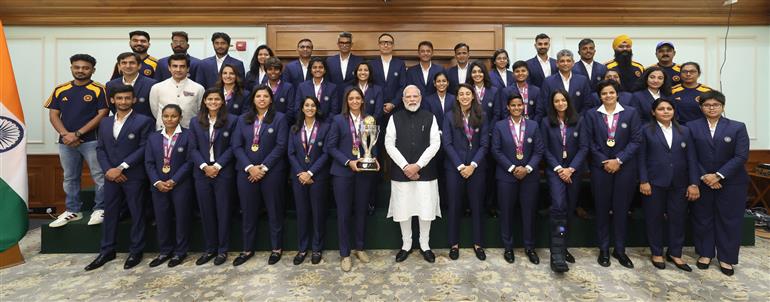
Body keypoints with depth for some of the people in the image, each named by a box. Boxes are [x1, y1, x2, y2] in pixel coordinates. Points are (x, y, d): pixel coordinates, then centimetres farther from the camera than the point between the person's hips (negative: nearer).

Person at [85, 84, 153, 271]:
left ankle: (136, 251, 16)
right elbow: (100, 149, 10)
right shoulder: (104, 123, 14)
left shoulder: (143, 121, -3)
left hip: (134, 177, -5)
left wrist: (121, 167, -14)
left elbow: (143, 148, -10)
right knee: (110, 214, 12)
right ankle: (107, 251, 25)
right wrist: (108, 169, -6)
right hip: (111, 176, 5)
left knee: (136, 214, 4)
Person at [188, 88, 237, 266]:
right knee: (206, 211, 9)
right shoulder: (195, 122, 8)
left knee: (223, 211, 4)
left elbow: (232, 147, -4)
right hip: (202, 173, 3)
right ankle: (209, 249, 21)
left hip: (223, 173, -3)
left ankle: (222, 250, 15)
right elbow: (192, 148, 4)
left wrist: (217, 166, -12)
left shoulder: (231, 120, -1)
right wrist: (204, 166, -10)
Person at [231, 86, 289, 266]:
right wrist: (249, 167, -10)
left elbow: (281, 146, -8)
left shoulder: (279, 118, 0)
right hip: (246, 171, 3)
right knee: (248, 212, 10)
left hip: (272, 171, -3)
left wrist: (263, 167, -13)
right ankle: (248, 249, 25)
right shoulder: (243, 119, 10)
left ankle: (276, 248, 21)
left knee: (274, 211, 7)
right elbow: (236, 146, 3)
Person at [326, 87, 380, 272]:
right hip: (343, 172, -2)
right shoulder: (339, 120, -1)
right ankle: (345, 254, 16)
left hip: (364, 172, 3)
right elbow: (330, 146, -4)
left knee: (361, 211, 12)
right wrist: (348, 162, -15)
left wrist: (375, 159, -7)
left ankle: (359, 248, 29)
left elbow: (373, 144, 12)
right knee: (344, 213, 4)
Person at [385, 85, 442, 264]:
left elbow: (435, 143, -4)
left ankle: (425, 245, 24)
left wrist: (418, 165, -12)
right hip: (401, 172, 0)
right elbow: (389, 144, -3)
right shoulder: (395, 118, 4)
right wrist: (405, 166, -12)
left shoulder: (429, 118, 4)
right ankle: (406, 245, 25)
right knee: (403, 209, 6)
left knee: (426, 209, 5)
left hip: (425, 172, 0)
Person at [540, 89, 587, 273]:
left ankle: (561, 247, 21)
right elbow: (545, 149, 0)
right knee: (559, 206, -18)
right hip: (555, 170, -2)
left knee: (570, 209, 7)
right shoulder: (546, 122, 2)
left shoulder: (578, 121, 4)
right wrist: (558, 168, -9)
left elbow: (583, 147, 0)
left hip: (574, 170, 3)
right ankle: (557, 254, -17)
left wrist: (571, 168, -10)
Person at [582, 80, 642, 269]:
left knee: (621, 208, 4)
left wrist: (619, 160, -11)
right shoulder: (591, 114, 4)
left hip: (625, 167, 0)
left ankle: (620, 249, 17)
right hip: (600, 166, 0)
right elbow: (588, 142, 0)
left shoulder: (631, 113, 4)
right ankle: (604, 249, 16)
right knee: (602, 208, 5)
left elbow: (636, 140, -1)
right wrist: (604, 161, -9)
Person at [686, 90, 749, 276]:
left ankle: (726, 258, 19)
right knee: (702, 218, 7)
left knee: (729, 219, 6)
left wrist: (718, 175, -15)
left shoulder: (737, 127, 1)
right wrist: (703, 176, -13)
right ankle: (705, 254, 22)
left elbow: (741, 156, -7)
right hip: (701, 181, 0)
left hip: (731, 182, 0)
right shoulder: (691, 127, 0)